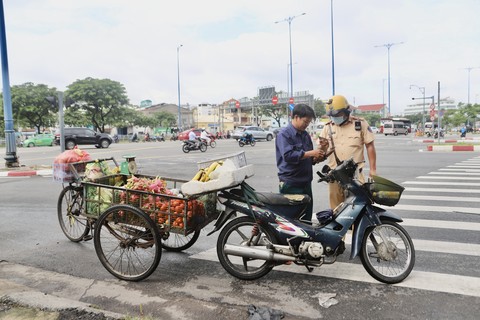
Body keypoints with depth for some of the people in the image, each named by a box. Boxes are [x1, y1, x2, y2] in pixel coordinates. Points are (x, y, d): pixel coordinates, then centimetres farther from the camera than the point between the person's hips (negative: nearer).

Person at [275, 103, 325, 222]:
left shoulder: (305, 135, 15)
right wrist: (310, 153, -20)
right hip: (291, 184, -8)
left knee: (307, 216, 14)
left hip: (306, 182, 8)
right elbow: (288, 155, -24)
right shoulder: (284, 134, -10)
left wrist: (317, 157, 1)